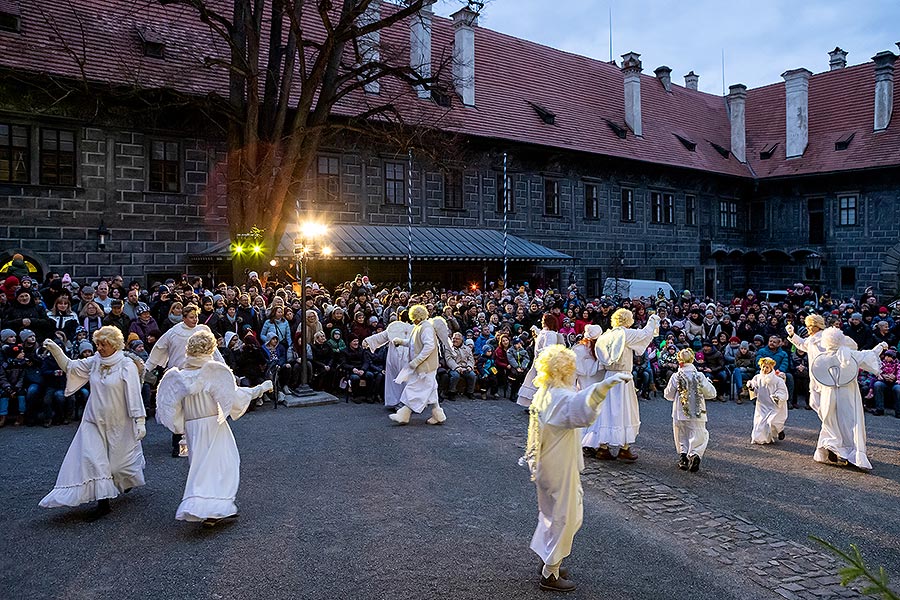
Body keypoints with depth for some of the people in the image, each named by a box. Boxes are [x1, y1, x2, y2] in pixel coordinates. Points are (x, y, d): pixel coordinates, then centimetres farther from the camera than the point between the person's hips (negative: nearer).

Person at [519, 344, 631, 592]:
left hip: (545, 466, 10)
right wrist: (605, 384, -63)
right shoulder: (561, 398, -27)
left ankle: (550, 561, 39)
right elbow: (581, 408, -51)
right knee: (564, 519, 5)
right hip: (560, 469, -10)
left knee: (553, 514, 24)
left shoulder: (543, 394, 4)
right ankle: (550, 575, 17)